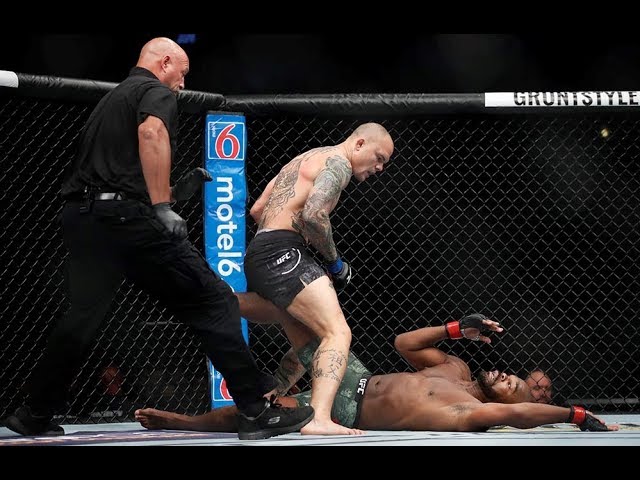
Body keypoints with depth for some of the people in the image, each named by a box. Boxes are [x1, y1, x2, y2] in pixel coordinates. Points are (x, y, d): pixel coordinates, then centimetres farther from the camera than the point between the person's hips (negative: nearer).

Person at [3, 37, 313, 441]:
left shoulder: (110, 100, 29)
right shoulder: (157, 93, 3)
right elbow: (151, 132, -20)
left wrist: (176, 190, 33)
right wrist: (162, 206, -22)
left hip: (82, 215, 8)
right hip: (128, 217, -8)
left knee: (83, 318, 19)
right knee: (214, 303, -3)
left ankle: (35, 415, 19)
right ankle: (257, 410, -5)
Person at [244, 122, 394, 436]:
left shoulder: (304, 160, 30)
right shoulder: (338, 162, -2)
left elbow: (257, 210, 31)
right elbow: (314, 214, -18)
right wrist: (335, 262, -6)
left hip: (257, 256, 10)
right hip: (283, 253, -10)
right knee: (338, 333, -22)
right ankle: (319, 419, -40)